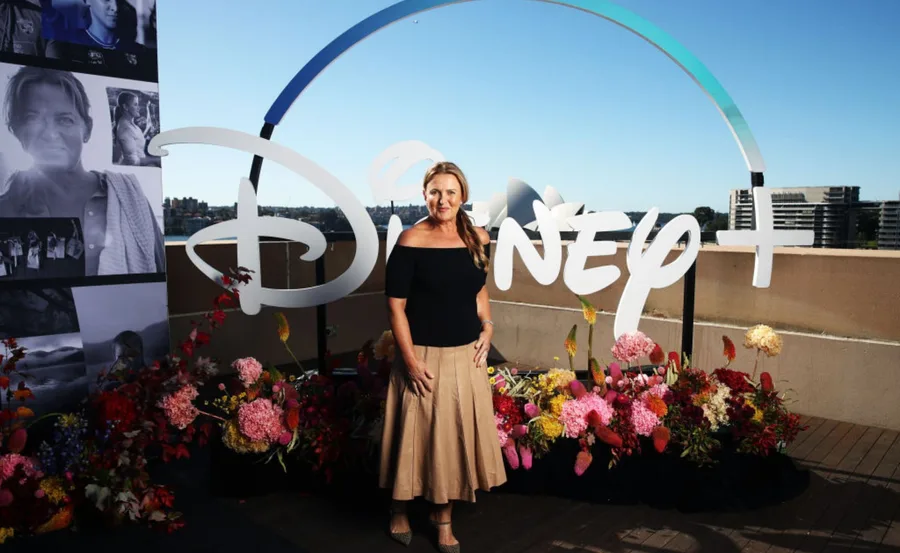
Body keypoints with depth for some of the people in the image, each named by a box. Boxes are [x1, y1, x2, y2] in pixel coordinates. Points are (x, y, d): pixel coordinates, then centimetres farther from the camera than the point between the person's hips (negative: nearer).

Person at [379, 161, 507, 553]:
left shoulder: (477, 239, 2)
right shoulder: (410, 241, -12)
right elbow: (396, 306, -11)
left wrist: (487, 328, 2)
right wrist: (410, 360, -15)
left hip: (467, 356, 4)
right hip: (424, 357, -4)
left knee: (457, 436, 13)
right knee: (415, 435, 8)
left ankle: (443, 516, 33)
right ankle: (399, 510, 35)